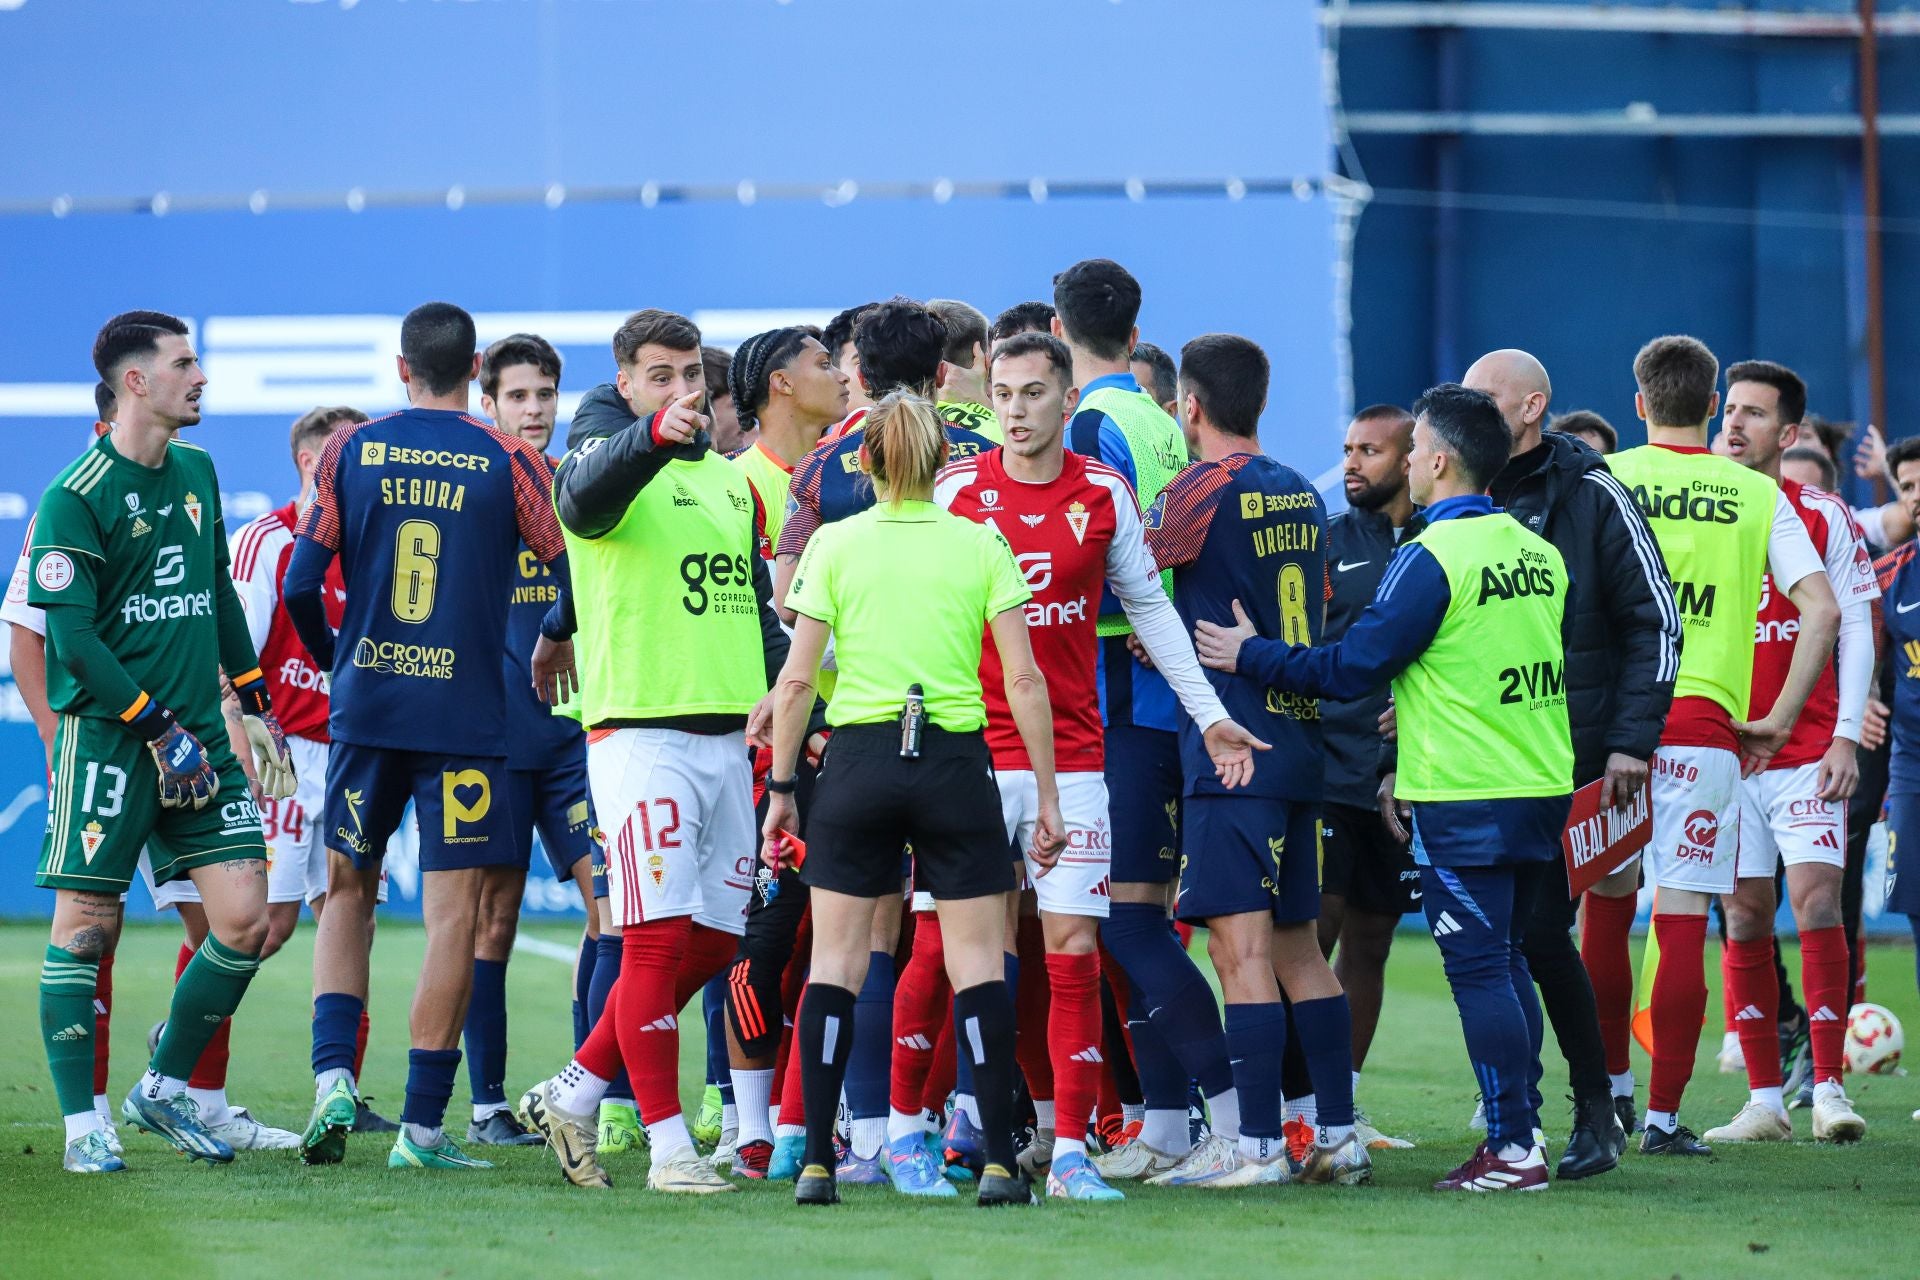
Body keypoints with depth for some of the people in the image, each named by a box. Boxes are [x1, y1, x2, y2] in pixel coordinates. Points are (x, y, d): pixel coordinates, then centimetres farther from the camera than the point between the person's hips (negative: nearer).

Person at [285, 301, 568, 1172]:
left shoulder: (351, 451, 1)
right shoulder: (510, 464, -3)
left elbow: (301, 584, 0)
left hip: (365, 705, 2)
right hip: (466, 714, -2)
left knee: (348, 890, 16)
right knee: (454, 911, 1)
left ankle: (332, 1076, -3)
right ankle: (422, 1125, -1)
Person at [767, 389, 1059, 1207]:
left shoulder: (834, 544, 1)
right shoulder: (980, 545, 1)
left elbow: (796, 681, 0)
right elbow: (1023, 679, -2)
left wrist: (780, 787, 8)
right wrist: (1046, 795, 3)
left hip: (857, 760, 0)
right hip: (955, 762, 0)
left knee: (835, 962, 6)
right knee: (977, 963, 3)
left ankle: (816, 1161, 1)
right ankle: (999, 1162, -2)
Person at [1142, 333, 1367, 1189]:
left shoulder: (1202, 491, -9)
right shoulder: (1300, 494, 13)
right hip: (1299, 734, 8)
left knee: (1241, 947, -8)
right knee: (1297, 945, 12)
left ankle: (1258, 1143, -11)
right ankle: (1338, 1137, 12)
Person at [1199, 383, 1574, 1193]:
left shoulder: (1431, 559, -13)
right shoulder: (1536, 553, 10)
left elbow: (1350, 668, -13)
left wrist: (1251, 656, -2)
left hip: (1466, 799, -8)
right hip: (1543, 788, 8)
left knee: (1480, 970, -5)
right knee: (1506, 963, 14)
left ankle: (1512, 1148, -7)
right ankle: (1518, 1130, 14)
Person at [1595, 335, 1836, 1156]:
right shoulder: (1756, 495, 4)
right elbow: (1821, 610, -3)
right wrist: (1779, 721, 2)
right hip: (1705, 722, -1)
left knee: (1605, 911, 15)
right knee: (1683, 926, 0)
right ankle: (1664, 1115, -2)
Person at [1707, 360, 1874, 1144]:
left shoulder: (1824, 518, 1)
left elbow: (1855, 629, 2)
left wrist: (1847, 736, -6)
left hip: (1808, 750, -2)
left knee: (1816, 903, -12)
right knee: (1744, 918, 2)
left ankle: (1828, 1088, -8)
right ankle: (1763, 1101, 6)